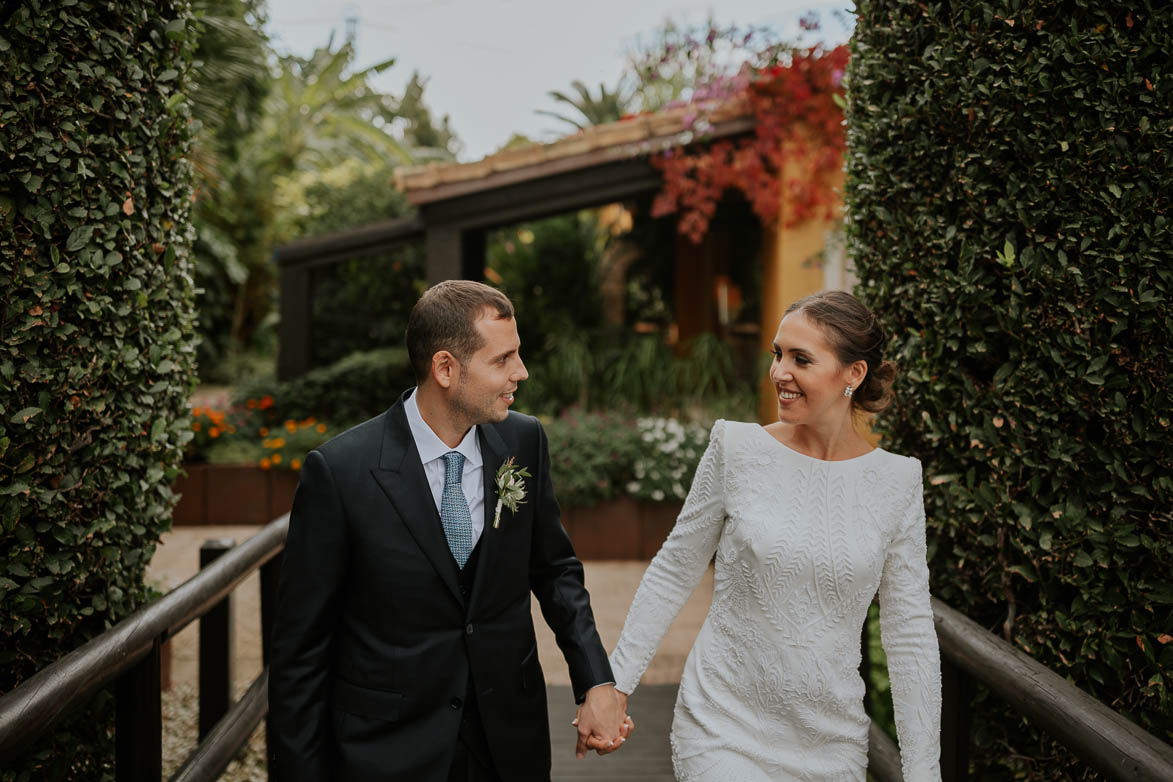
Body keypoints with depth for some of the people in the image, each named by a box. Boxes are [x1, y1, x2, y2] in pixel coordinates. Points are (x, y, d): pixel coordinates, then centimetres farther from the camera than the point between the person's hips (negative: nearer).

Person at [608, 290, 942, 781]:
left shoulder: (897, 481, -4)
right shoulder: (736, 447, -7)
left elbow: (910, 636, 0)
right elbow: (673, 573, 2)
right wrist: (615, 681, 1)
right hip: (723, 729, -2)